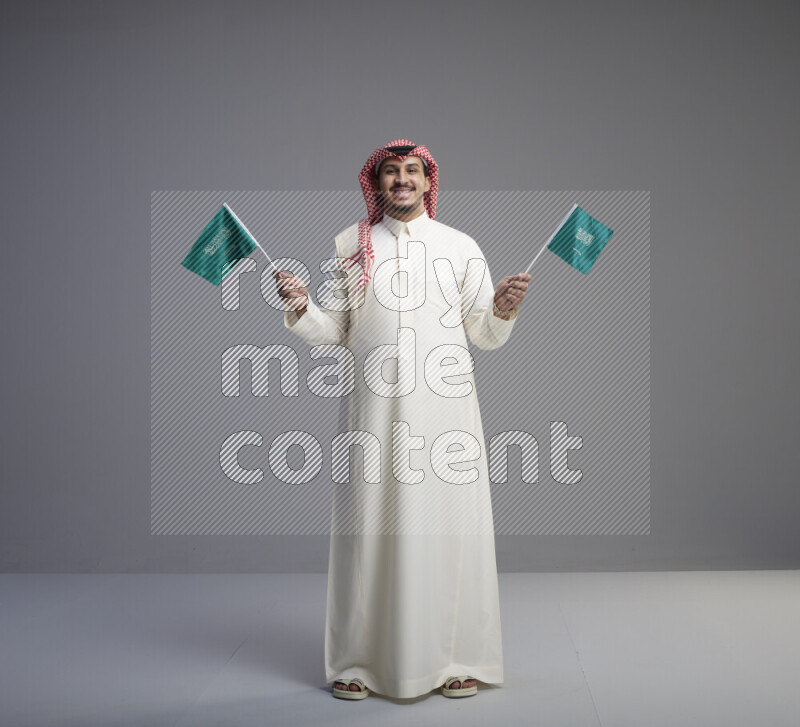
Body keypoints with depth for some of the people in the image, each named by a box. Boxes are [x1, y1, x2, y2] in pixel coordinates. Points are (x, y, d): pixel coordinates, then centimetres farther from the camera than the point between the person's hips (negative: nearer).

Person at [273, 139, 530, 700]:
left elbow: (486, 334, 9)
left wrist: (503, 307, -11)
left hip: (445, 406, 0)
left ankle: (457, 659, 14)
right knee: (370, 525, 2)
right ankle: (360, 661, 15)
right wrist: (300, 307, -8)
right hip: (374, 406, 0)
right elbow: (333, 330, 10)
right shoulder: (350, 247, 11)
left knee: (449, 524, 1)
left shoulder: (462, 247, 10)